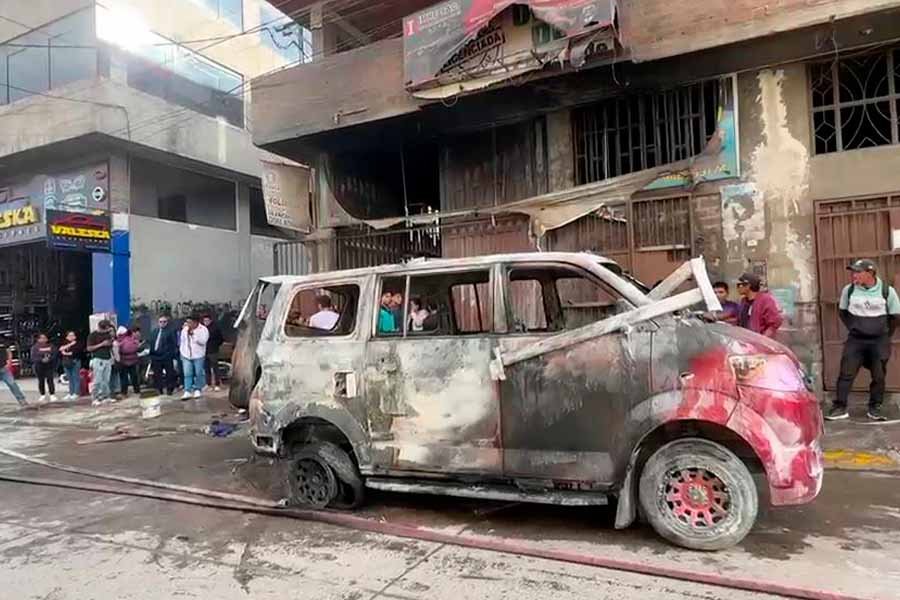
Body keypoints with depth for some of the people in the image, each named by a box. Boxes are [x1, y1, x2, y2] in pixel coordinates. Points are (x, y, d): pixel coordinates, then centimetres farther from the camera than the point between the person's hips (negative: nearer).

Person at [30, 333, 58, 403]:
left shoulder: (51, 346, 7)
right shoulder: (35, 347, 2)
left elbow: (54, 354, 3)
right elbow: (33, 357, -6)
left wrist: (49, 359, -16)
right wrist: (41, 360, -21)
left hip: (49, 366, 0)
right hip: (39, 366, 0)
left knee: (50, 380, -6)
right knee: (41, 381, 5)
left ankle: (52, 396, -7)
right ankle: (43, 396, 16)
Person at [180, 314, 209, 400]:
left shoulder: (203, 330, -7)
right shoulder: (185, 329, 8)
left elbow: (203, 341, -20)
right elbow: (182, 341, 18)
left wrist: (193, 333, -22)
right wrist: (182, 351, 17)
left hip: (198, 355, -3)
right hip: (186, 355, 3)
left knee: (198, 373, 2)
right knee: (187, 374, -2)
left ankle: (197, 390, 15)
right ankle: (187, 391, -1)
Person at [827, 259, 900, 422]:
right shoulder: (848, 290, -3)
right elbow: (842, 311, 13)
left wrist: (885, 335, 3)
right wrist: (852, 327, 7)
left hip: (879, 341, -1)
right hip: (855, 340, 1)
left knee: (879, 376, 5)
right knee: (846, 373, -4)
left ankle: (874, 408, 18)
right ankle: (840, 408, 0)